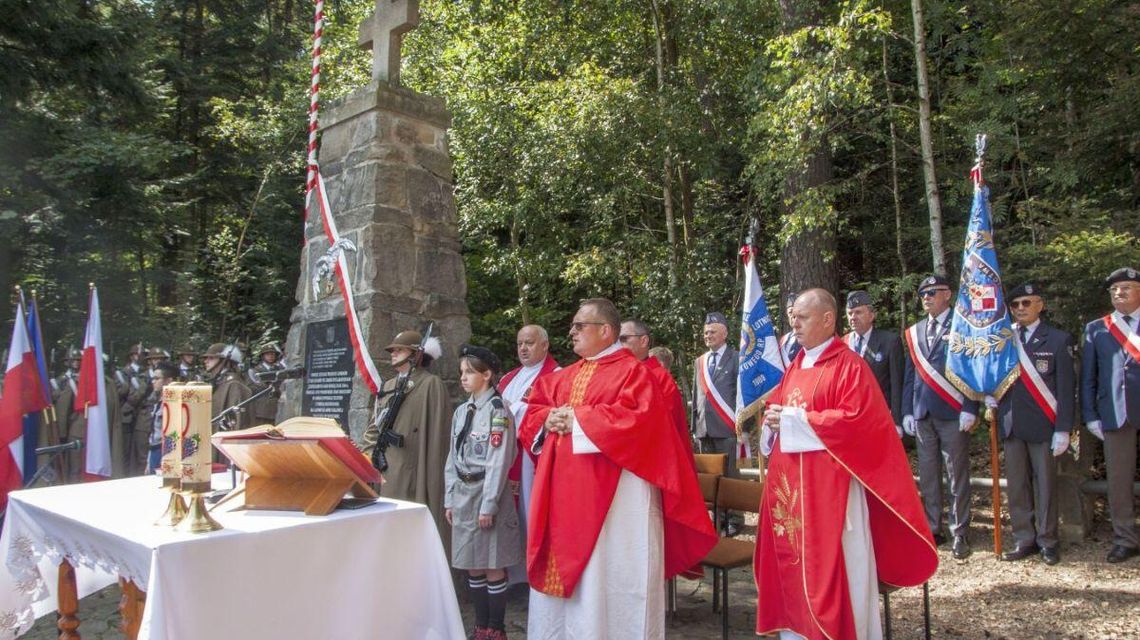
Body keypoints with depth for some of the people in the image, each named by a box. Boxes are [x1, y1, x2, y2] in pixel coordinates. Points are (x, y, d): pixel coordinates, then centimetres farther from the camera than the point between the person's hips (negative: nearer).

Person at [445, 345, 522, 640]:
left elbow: (499, 461, -15)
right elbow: (453, 458, 14)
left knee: (493, 566, 1)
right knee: (473, 566, 13)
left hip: (487, 492, -7)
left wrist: (488, 505, -16)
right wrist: (450, 499, 10)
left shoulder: (497, 410, -11)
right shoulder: (461, 411, 11)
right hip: (463, 494, 7)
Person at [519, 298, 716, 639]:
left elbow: (636, 420, -21)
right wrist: (548, 420, -7)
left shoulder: (632, 371, -7)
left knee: (607, 578, 0)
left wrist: (577, 419, -16)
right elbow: (534, 411, 18)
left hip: (613, 497, -7)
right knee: (561, 567, 14)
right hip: (565, 493, 8)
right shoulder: (566, 376, 16)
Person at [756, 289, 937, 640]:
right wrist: (773, 419, -2)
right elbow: (776, 409, 22)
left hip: (827, 484, -7)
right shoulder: (794, 369, 15)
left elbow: (858, 421, -18)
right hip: (790, 485, 8)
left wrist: (797, 419, -16)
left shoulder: (849, 366, -8)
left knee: (830, 564, -1)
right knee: (791, 559, 12)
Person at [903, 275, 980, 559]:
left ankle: (959, 533, 12)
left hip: (953, 414, -5)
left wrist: (969, 410, -14)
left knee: (957, 476, 3)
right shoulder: (914, 332, 13)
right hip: (923, 415, 5)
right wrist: (907, 412, 7)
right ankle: (932, 529, 20)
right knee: (928, 476, 10)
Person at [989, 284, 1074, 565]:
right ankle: (1024, 540, 17)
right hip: (1011, 424, 3)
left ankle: (1047, 541, 16)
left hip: (1043, 425, -3)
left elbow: (1066, 388, -4)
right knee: (1016, 486, 7)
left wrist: (1063, 429, -8)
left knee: (1045, 485, 4)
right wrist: (989, 394, -2)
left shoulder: (1059, 340, -1)